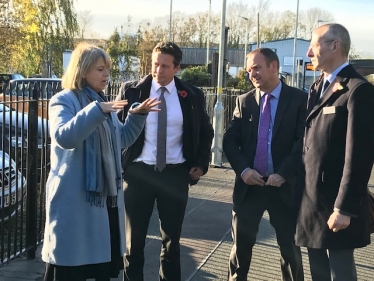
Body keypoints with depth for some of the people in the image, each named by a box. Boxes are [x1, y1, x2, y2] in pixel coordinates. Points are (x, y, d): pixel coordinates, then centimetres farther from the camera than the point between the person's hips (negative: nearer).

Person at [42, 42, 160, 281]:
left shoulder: (102, 101, 14)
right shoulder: (64, 100, -9)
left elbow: (122, 139, 18)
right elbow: (63, 137, -28)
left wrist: (138, 115, 4)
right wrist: (96, 110, -35)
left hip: (106, 193, 8)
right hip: (75, 196, -8)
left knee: (105, 254, 15)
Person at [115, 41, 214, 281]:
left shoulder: (192, 96, 1)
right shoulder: (131, 91, -3)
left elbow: (206, 132, 13)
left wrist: (201, 163, 3)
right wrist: (119, 165, -5)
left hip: (175, 173, 1)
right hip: (138, 172, -1)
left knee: (172, 239, 13)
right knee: (134, 238, 11)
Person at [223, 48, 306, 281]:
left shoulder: (299, 99, -3)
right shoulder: (244, 101, 7)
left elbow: (304, 142, -9)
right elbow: (230, 140, 3)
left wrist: (283, 174, -17)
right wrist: (243, 170, -12)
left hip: (284, 185, -2)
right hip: (249, 184, 3)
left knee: (290, 246, 10)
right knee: (241, 242, 11)